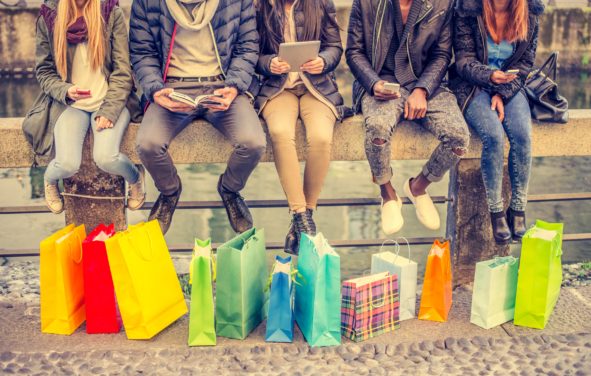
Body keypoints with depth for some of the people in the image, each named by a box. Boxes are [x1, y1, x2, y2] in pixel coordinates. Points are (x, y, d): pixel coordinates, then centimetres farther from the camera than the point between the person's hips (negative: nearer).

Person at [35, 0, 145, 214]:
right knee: (67, 164, -23)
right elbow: (44, 72, 8)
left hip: (110, 101, -1)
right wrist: (65, 91, -13)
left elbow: (122, 70, -4)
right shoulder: (48, 18, 2)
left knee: (106, 158, -28)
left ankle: (135, 178, 9)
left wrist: (109, 110, -15)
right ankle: (50, 180, 17)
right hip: (71, 104, 1)